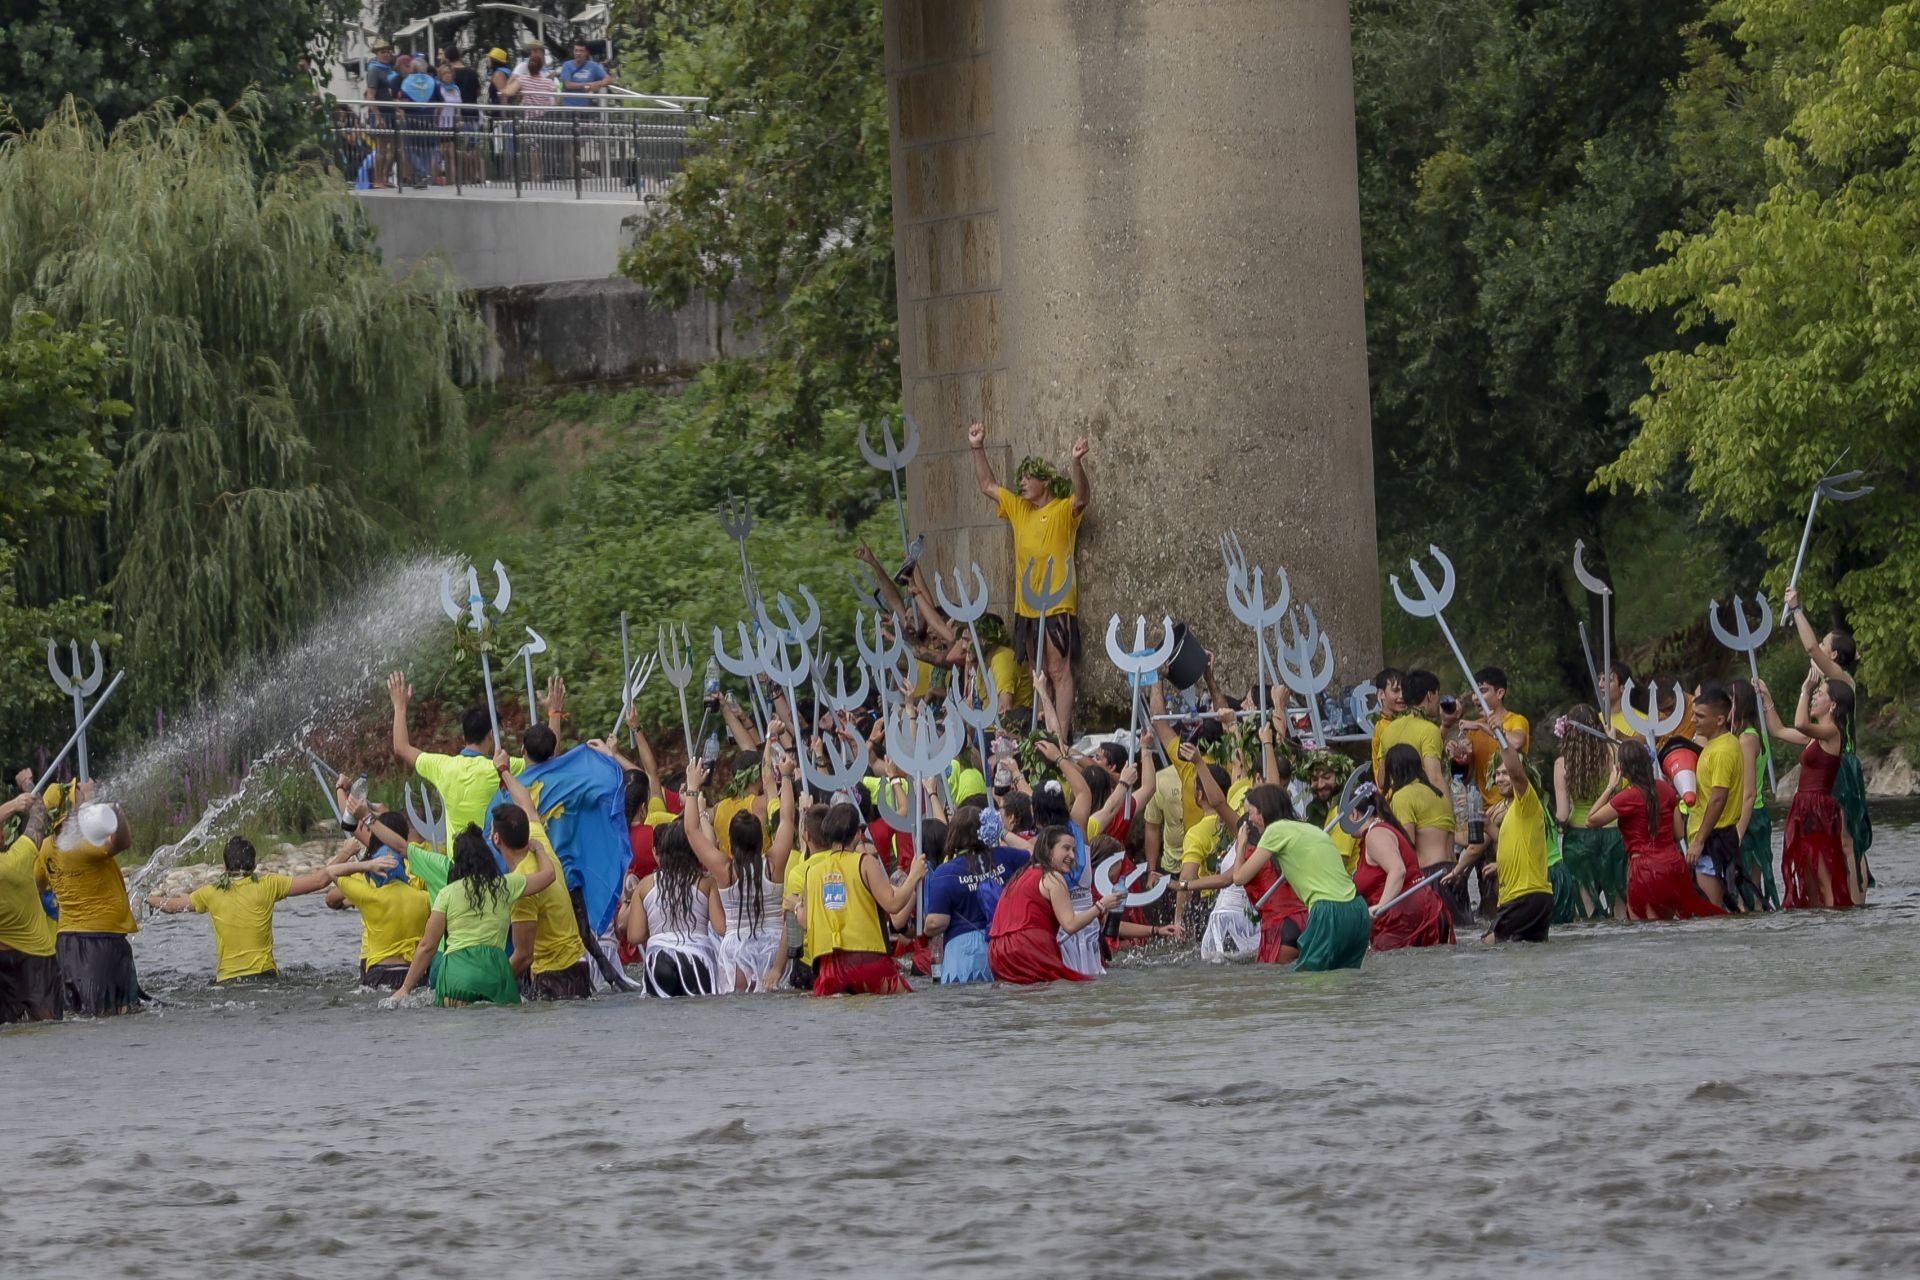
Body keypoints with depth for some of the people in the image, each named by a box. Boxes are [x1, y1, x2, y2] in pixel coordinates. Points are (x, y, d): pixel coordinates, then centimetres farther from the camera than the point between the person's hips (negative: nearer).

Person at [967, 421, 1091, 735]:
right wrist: (977, 449, 13)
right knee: (1038, 675, 10)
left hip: (1057, 606, -8)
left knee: (1059, 672, -9)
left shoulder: (1065, 511, -7)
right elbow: (988, 485, 21)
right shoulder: (1019, 509, 14)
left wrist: (1076, 462, -43)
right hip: (1026, 607, 8)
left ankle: (1061, 738, -13)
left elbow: (1082, 497, -27)